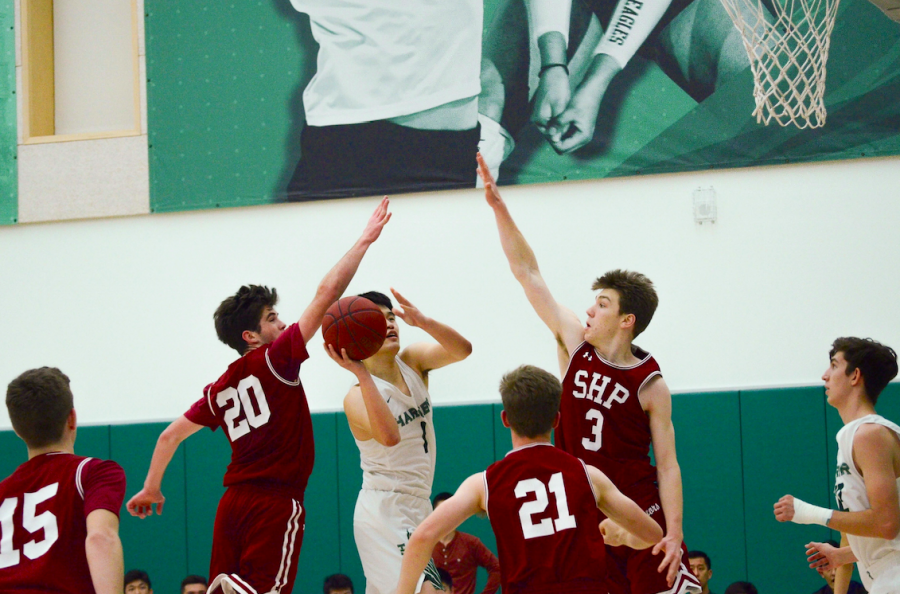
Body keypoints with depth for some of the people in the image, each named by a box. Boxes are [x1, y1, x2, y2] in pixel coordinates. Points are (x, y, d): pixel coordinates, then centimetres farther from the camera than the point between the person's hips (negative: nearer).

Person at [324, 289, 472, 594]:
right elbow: (390, 436, -36)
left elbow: (461, 350, -14)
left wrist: (424, 322, -31)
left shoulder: (412, 362, 4)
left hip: (416, 509, 8)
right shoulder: (358, 397, -16)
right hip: (383, 510, -8)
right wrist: (362, 374, -41)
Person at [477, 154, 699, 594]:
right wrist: (498, 206, -2)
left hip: (640, 517, -4)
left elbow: (667, 464, -7)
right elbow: (528, 273, 3)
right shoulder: (575, 346, 3)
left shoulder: (651, 385, -7)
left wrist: (674, 533, -16)